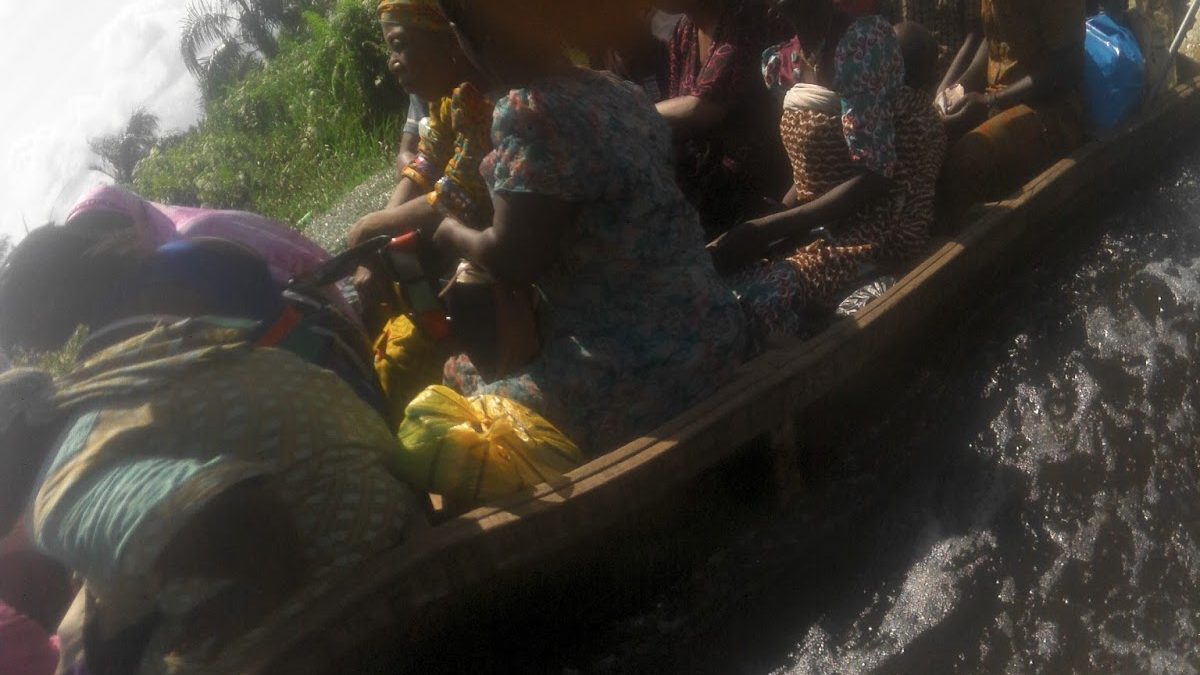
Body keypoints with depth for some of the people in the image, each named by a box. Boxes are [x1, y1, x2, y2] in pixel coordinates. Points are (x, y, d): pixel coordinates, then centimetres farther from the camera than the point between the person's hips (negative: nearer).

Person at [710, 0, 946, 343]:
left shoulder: (863, 39, -15)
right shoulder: (781, 59, 7)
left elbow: (874, 176, -20)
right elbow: (811, 170, 13)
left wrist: (767, 229, -24)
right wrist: (769, 219, -5)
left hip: (875, 224, -7)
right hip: (815, 222, 7)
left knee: (758, 295, -30)